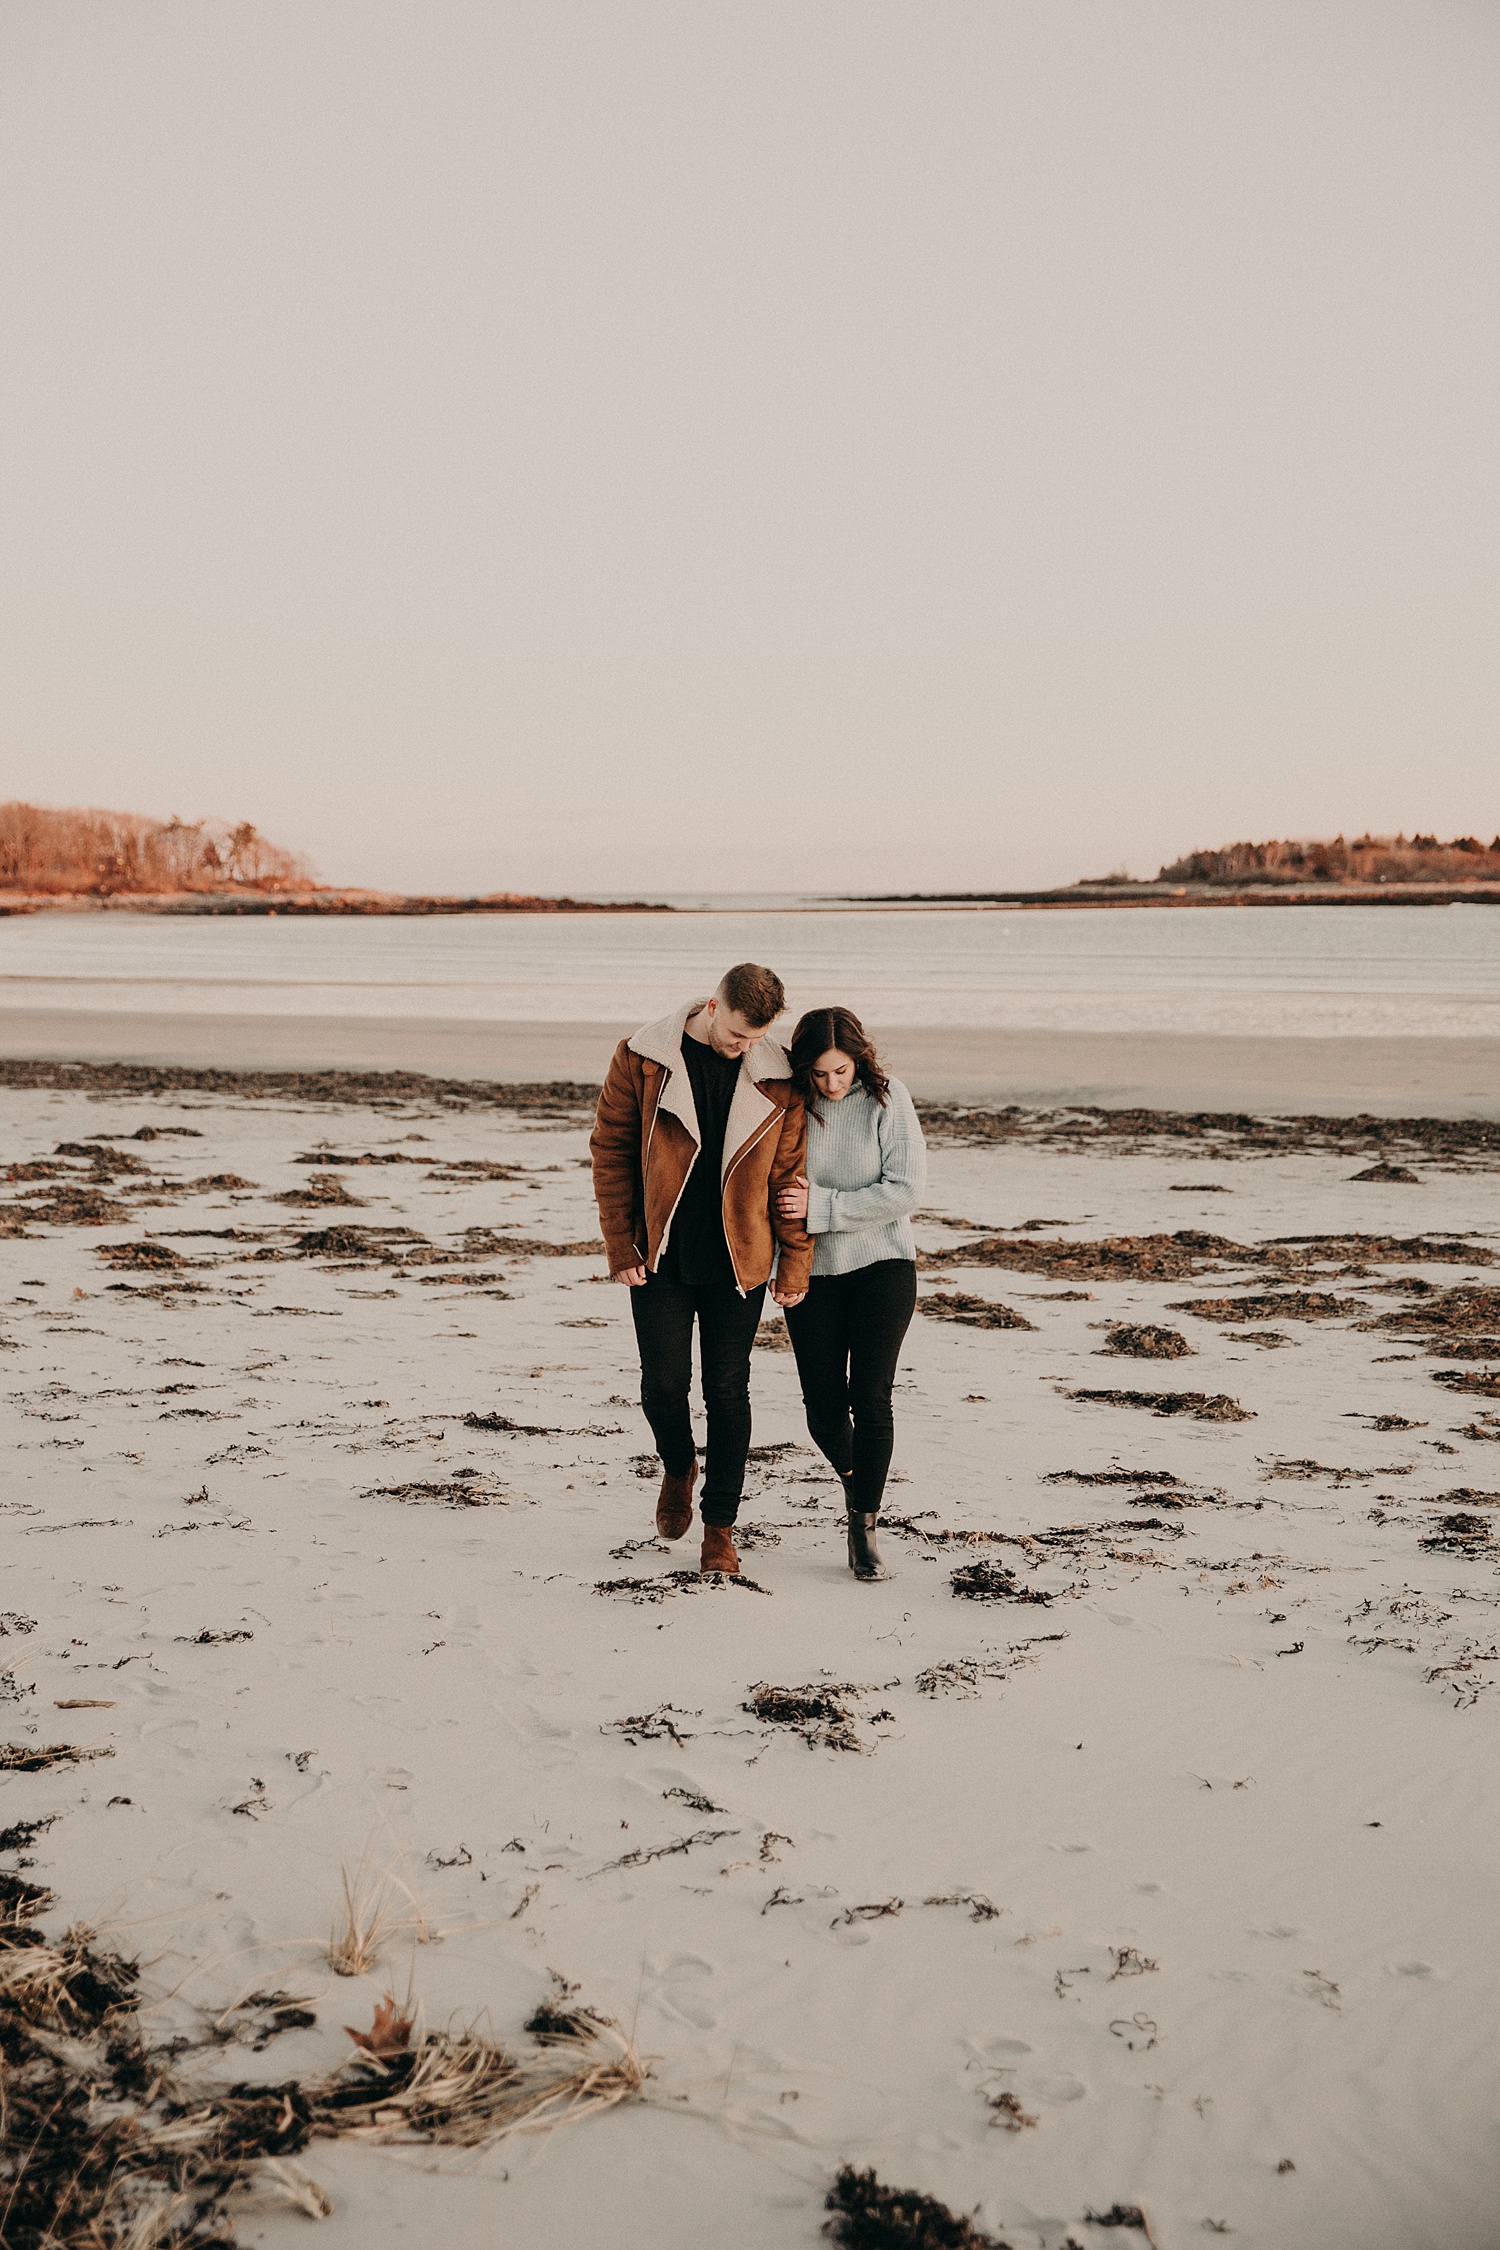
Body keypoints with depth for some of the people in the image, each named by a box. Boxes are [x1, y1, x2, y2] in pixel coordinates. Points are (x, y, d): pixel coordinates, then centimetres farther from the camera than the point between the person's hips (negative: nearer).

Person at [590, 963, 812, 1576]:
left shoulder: (776, 1079, -3)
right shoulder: (642, 1061, -7)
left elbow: (789, 1173, 2)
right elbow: (610, 1152, -2)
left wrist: (794, 1264, 1)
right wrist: (621, 1247, -5)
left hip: (738, 1261, 1)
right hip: (660, 1256, 0)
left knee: (727, 1391, 4)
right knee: (663, 1383, -1)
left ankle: (720, 1525, 18)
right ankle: (678, 1468, 32)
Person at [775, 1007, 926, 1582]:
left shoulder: (887, 1098, -9)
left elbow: (905, 1188, -13)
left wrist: (822, 1207, -19)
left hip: (882, 1263, -2)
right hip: (810, 1270, 2)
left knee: (871, 1397, -7)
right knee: (824, 1403, 3)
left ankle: (864, 1529, 5)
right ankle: (852, 1476, 35)